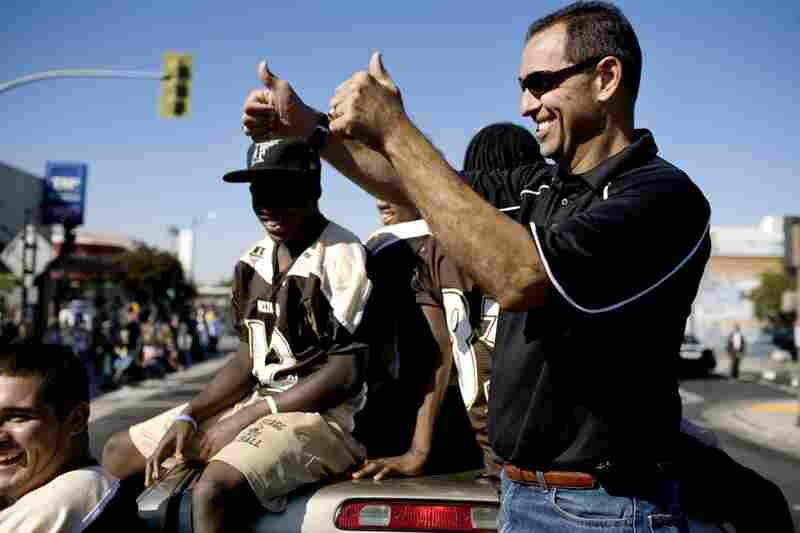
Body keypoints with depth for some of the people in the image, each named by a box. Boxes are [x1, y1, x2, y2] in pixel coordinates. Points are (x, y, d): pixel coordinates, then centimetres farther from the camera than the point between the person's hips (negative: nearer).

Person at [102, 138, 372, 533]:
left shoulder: (342, 256, -14)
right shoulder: (253, 261, 9)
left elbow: (345, 373, -16)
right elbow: (249, 360, 12)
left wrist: (248, 417, -14)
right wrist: (188, 416, -2)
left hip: (321, 414, -8)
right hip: (257, 402, 8)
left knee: (214, 489, -32)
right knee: (119, 454, 9)